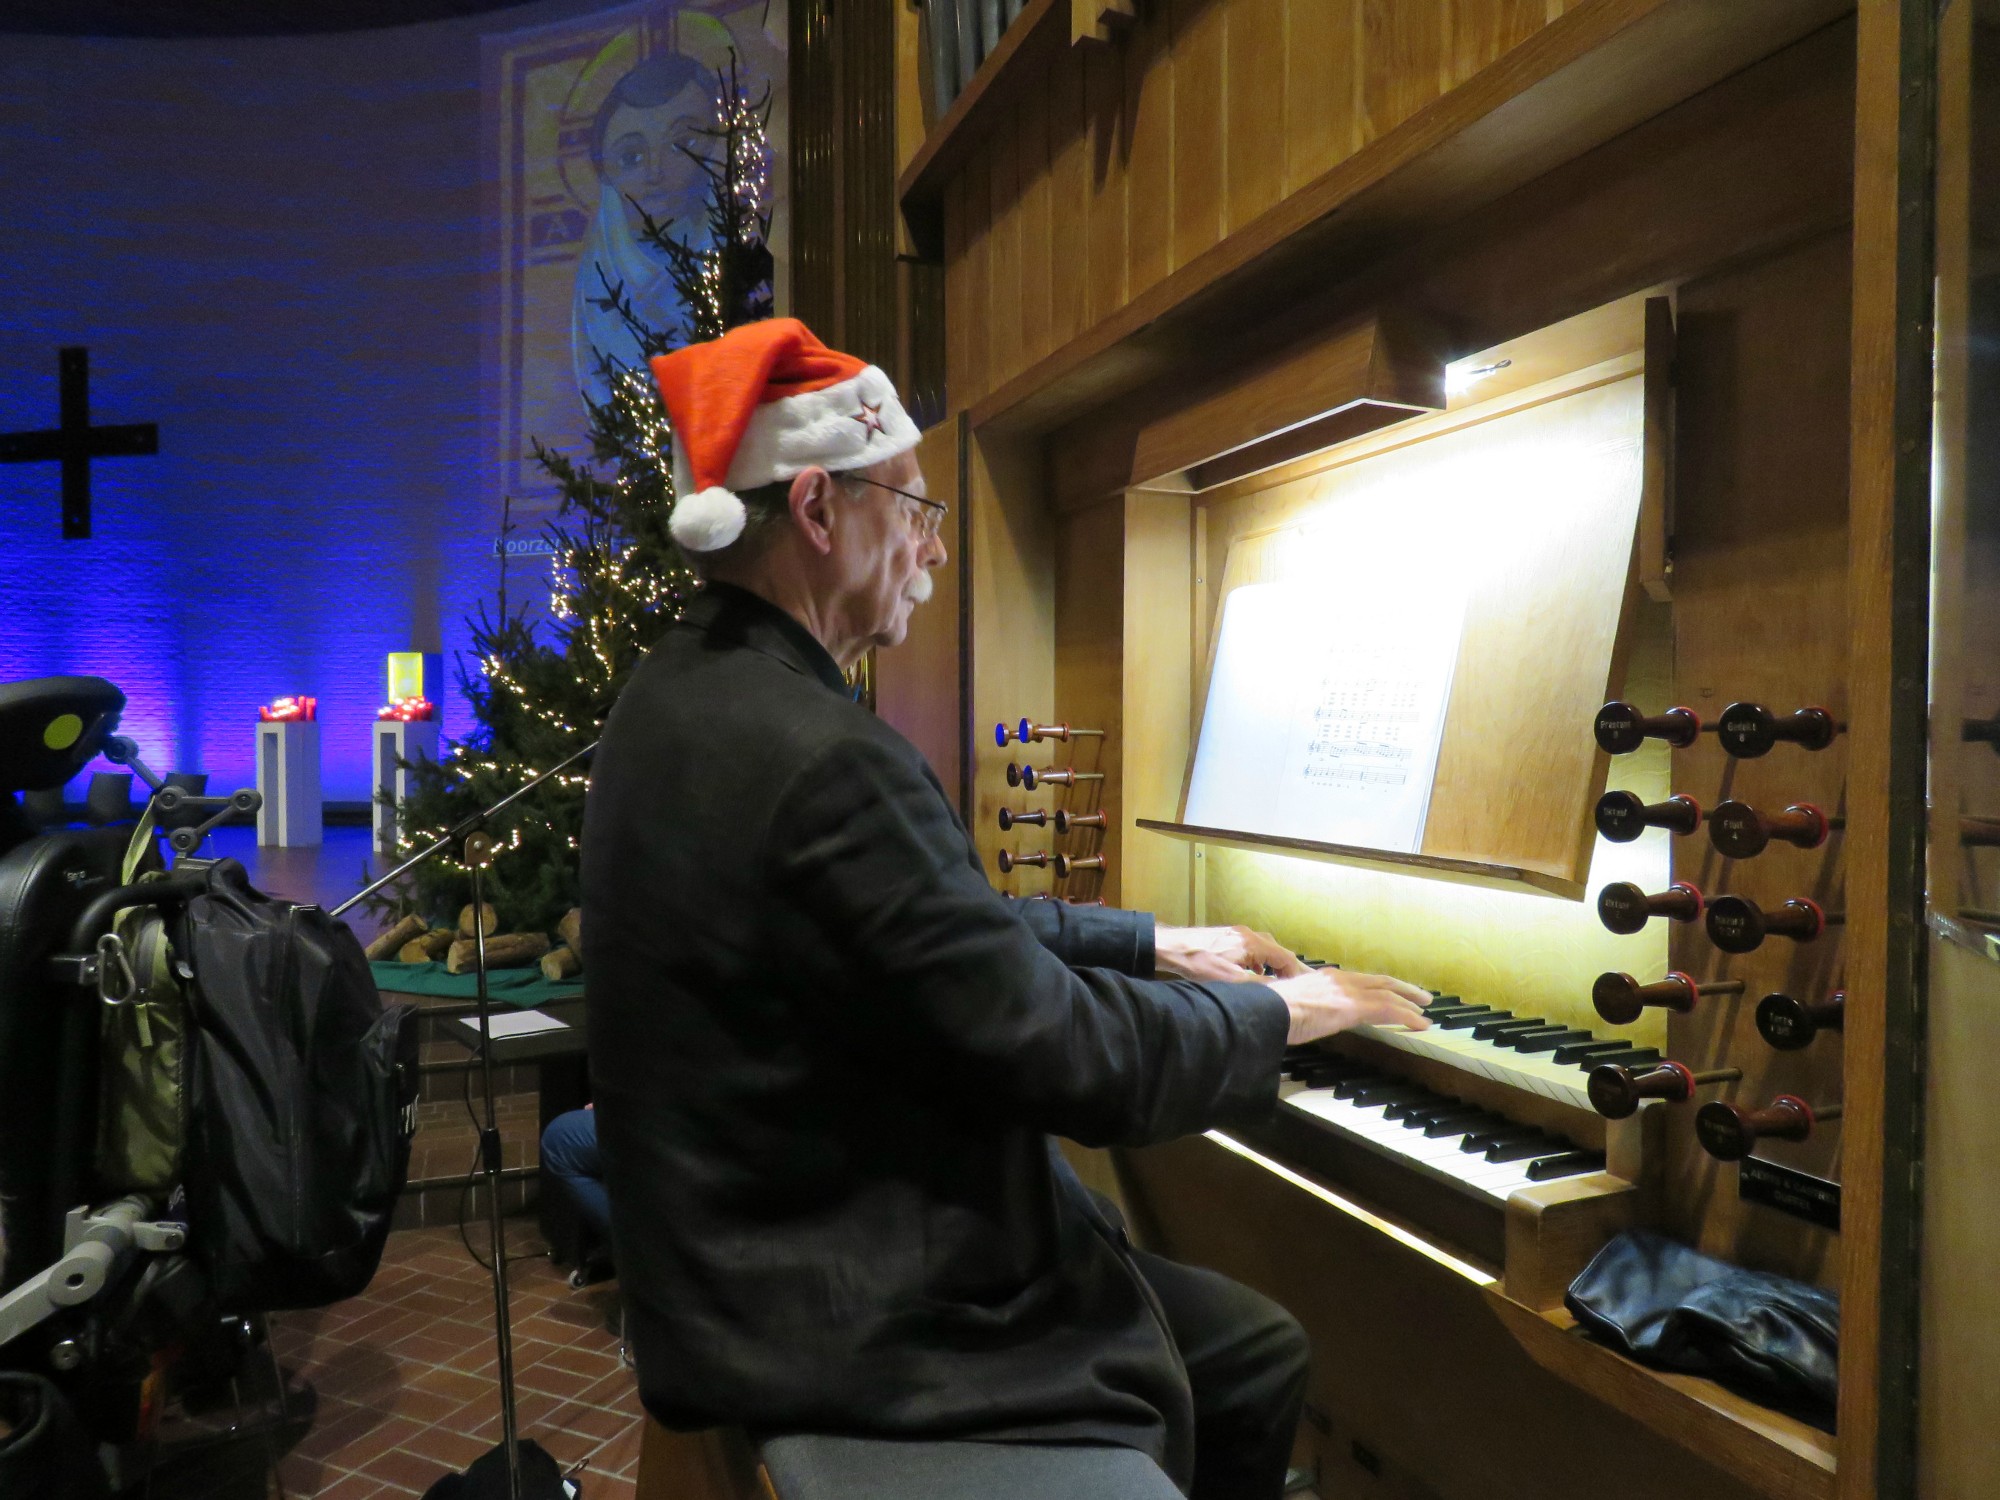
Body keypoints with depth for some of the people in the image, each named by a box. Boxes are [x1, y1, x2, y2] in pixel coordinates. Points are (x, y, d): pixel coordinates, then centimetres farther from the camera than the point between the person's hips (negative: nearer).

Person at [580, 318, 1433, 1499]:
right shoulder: (823, 758, -28)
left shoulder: (692, 693, 4)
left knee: (1258, 1347, 16)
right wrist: (1290, 1012, -5)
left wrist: (1158, 946, 14)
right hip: (840, 1327, -9)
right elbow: (1079, 1063, -23)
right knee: (1259, 1359, 9)